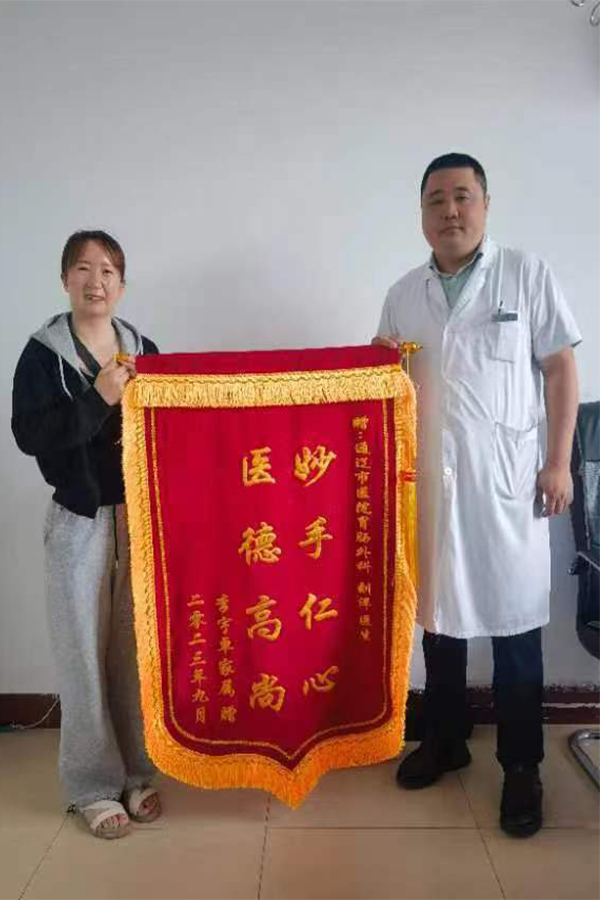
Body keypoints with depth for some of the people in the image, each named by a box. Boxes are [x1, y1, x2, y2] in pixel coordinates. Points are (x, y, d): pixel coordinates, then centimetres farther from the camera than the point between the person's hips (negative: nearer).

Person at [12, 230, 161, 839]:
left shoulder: (143, 349, 7)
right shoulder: (43, 353, -2)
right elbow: (29, 435, -12)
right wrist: (98, 399, -19)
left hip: (140, 514, 3)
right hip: (79, 521, -2)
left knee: (135, 648, 8)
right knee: (84, 652, 4)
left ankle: (136, 772, 26)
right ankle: (92, 786, 22)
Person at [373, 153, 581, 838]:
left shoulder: (526, 274, 1)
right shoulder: (402, 295, 10)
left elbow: (560, 368, 0)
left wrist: (559, 462, -5)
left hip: (507, 478, -3)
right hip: (430, 477, 4)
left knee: (514, 622, 4)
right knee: (439, 613, 13)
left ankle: (521, 767, 22)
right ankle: (445, 740, 32)